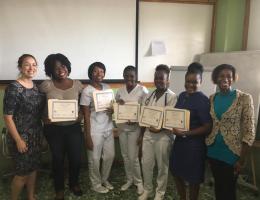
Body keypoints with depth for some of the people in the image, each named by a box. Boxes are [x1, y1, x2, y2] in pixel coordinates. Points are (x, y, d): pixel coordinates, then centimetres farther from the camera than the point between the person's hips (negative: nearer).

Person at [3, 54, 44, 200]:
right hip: (22, 137, -6)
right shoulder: (13, 88, -17)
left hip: (36, 135, 6)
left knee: (33, 168, 19)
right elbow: (7, 117, -17)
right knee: (22, 173, 7)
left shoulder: (36, 86, 3)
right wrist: (18, 140, -17)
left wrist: (41, 133, 8)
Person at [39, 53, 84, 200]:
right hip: (54, 129, -1)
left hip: (74, 127, 1)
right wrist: (43, 118, -8)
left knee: (76, 158, 7)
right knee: (58, 159, 13)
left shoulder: (77, 84, -1)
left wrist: (82, 114, -6)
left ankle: (74, 184, 38)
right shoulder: (47, 85, -6)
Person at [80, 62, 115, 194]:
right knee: (95, 159, 9)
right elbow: (86, 115, -11)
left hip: (108, 128, 6)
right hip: (95, 131, -6)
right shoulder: (87, 91, -11)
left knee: (110, 156, 15)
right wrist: (87, 136, -12)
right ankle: (96, 184, 32)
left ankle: (104, 180, 39)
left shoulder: (107, 88, 6)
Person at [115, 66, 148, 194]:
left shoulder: (143, 90, -9)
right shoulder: (120, 91, 6)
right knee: (125, 156, 14)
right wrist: (118, 103, -10)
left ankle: (138, 181, 24)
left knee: (133, 157, 0)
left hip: (135, 127, -5)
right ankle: (129, 179, 34)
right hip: (122, 127, 5)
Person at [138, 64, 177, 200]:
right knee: (146, 164, 14)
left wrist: (160, 128, -25)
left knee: (162, 166, 12)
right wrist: (141, 134, 12)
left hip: (162, 135, -5)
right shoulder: (149, 95, 8)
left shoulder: (172, 97, -11)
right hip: (148, 134, 5)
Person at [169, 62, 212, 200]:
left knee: (193, 178, 13)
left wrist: (185, 133, -23)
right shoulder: (182, 95, 4)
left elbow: (208, 127, -19)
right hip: (179, 141, 7)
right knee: (177, 173, 21)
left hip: (194, 144, -7)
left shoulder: (203, 100, -18)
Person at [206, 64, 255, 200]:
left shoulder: (244, 98, -12)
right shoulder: (212, 98, 1)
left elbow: (249, 131, -11)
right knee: (218, 186, 21)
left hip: (231, 153, -4)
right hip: (213, 151, 4)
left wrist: (242, 159, -13)